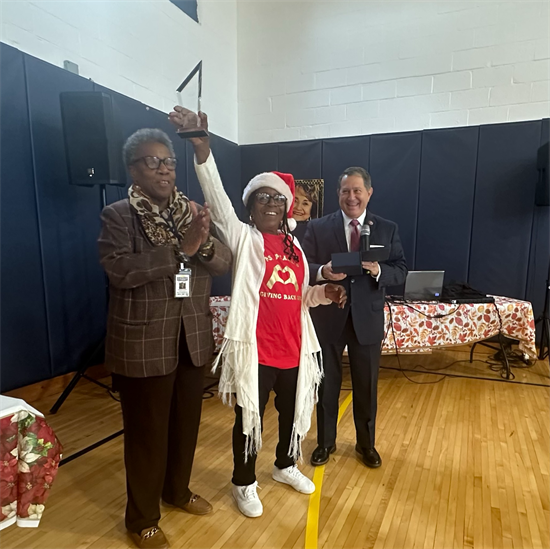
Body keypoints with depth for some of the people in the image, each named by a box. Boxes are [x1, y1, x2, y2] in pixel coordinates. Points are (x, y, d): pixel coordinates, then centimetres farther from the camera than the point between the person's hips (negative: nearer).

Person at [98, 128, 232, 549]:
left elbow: (224, 263, 0)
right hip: (143, 344, -4)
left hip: (192, 338, 5)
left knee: (187, 423, 19)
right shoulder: (117, 215, -6)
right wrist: (179, 249, -27)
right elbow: (119, 270, -21)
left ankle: (178, 490, 45)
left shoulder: (193, 212, 7)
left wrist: (203, 243, -21)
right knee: (147, 432, 10)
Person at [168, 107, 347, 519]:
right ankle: (245, 484, 35)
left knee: (294, 412, 21)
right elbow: (219, 202, -22)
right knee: (249, 419, 10)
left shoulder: (294, 246, 10)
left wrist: (325, 292, -3)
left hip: (294, 349, 6)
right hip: (254, 350, -5)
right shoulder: (242, 238, -5)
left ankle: (286, 466, 49)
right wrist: (202, 150, -34)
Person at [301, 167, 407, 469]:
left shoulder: (387, 229, 2)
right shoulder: (318, 227, -1)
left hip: (367, 319, 1)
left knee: (366, 386, 15)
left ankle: (366, 443, 38)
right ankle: (325, 441, 35)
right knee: (326, 384, 14)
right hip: (327, 317, 0)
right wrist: (322, 272, -25)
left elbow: (401, 271, -1)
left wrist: (378, 270, -22)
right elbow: (304, 268, -4)